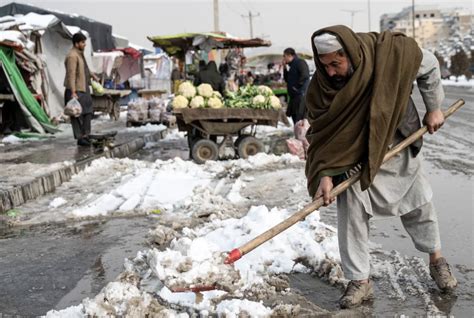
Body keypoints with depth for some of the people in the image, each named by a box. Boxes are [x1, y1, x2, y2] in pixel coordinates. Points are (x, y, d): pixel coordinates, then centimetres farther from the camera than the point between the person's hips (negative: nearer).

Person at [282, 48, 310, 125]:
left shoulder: (300, 62, -8)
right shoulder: (291, 65, 21)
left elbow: (305, 75, -22)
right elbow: (287, 79, 24)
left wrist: (297, 86, -19)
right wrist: (285, 68, 15)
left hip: (300, 94, -10)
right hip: (294, 95, 10)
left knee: (299, 115, -13)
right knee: (293, 114, 14)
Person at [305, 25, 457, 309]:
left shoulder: (392, 53, -26)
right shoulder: (321, 86, -25)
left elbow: (429, 66, -6)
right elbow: (321, 133, -21)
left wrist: (434, 108, -1)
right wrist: (325, 173, -31)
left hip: (398, 149, 1)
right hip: (353, 157, -1)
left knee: (420, 205, 14)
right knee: (351, 214, -9)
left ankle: (436, 259, 38)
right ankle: (360, 281, 5)